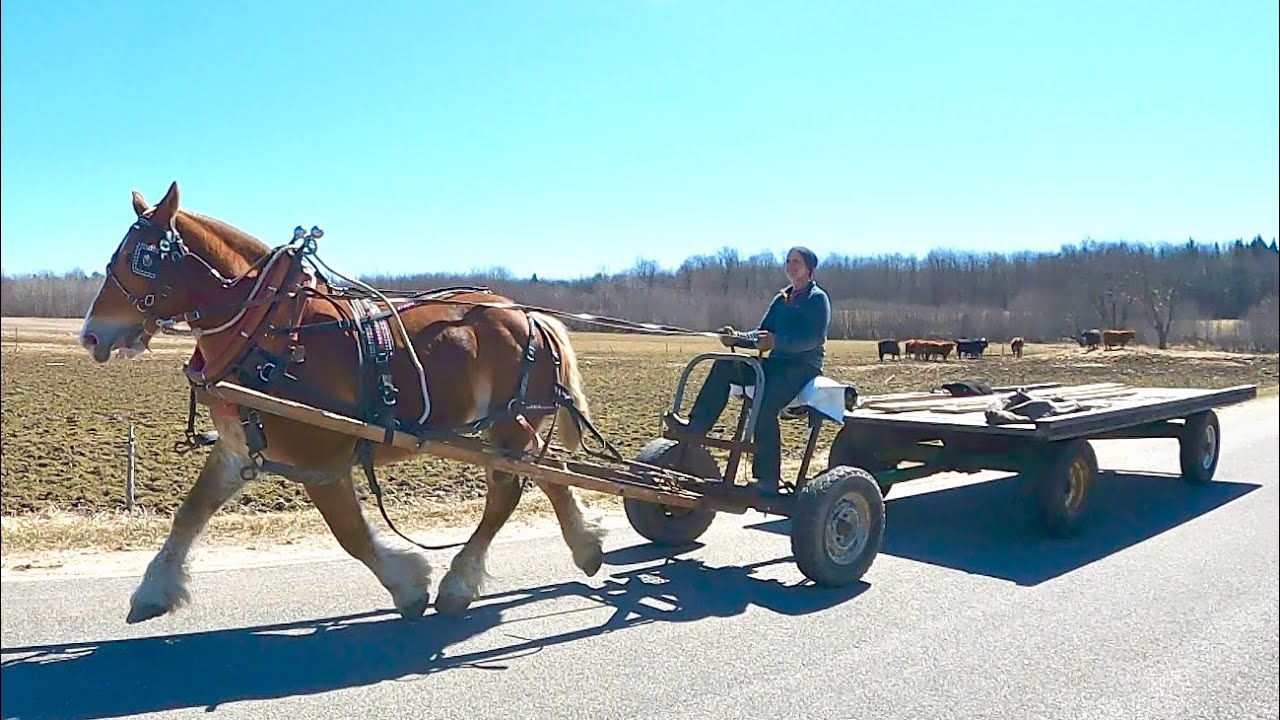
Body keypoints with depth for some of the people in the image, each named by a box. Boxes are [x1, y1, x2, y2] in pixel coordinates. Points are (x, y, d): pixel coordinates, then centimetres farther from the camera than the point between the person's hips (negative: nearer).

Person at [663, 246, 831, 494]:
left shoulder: (817, 298, -3)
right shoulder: (781, 298, 19)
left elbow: (813, 338, -18)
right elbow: (762, 334, 16)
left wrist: (776, 341, -33)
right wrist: (737, 338, -4)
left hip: (804, 367, -7)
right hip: (776, 363, 7)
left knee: (764, 406, -31)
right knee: (724, 366, -12)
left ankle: (768, 478, -25)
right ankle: (696, 425, -21)